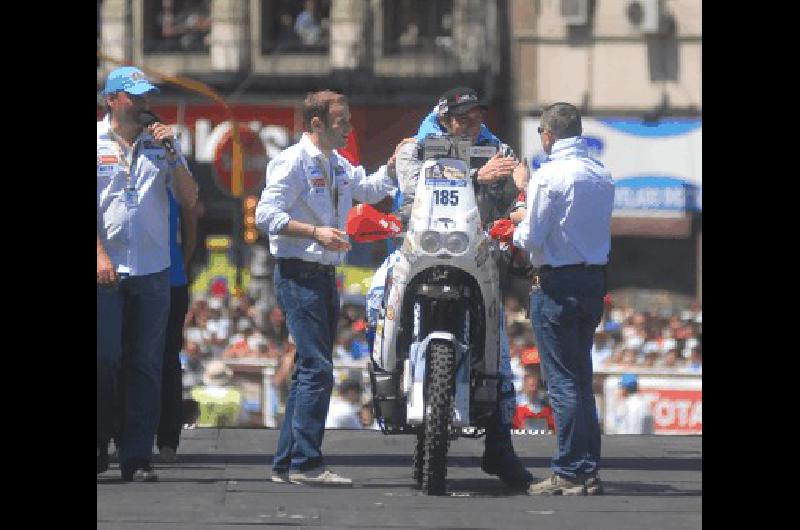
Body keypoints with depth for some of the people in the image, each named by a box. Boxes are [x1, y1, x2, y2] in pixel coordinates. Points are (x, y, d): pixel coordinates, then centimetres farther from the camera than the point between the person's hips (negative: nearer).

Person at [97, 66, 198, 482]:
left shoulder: (160, 144, 12)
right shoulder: (97, 142, 3)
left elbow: (189, 201, 9)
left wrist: (172, 154, -3)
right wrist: (100, 255, -13)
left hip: (151, 270, 3)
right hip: (105, 269, -3)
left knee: (145, 366, 1)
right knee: (103, 358, -7)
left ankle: (136, 458, 3)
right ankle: (99, 447, 7)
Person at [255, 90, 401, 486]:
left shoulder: (336, 164, 17)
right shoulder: (293, 161, -11)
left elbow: (369, 189, 29)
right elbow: (266, 215, -17)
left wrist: (394, 164, 12)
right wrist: (315, 233, -23)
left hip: (324, 275, 10)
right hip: (298, 273, -10)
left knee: (309, 371, 11)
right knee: (317, 369, -15)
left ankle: (286, 463, 15)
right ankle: (307, 464, -15)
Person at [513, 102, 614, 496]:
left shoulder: (549, 176, -14)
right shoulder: (602, 175, 8)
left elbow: (532, 239, -15)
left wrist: (517, 231, 8)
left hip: (558, 283, -7)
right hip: (594, 279, 7)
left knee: (562, 381, -4)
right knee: (581, 378, 13)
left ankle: (569, 473, -5)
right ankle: (588, 470, 12)